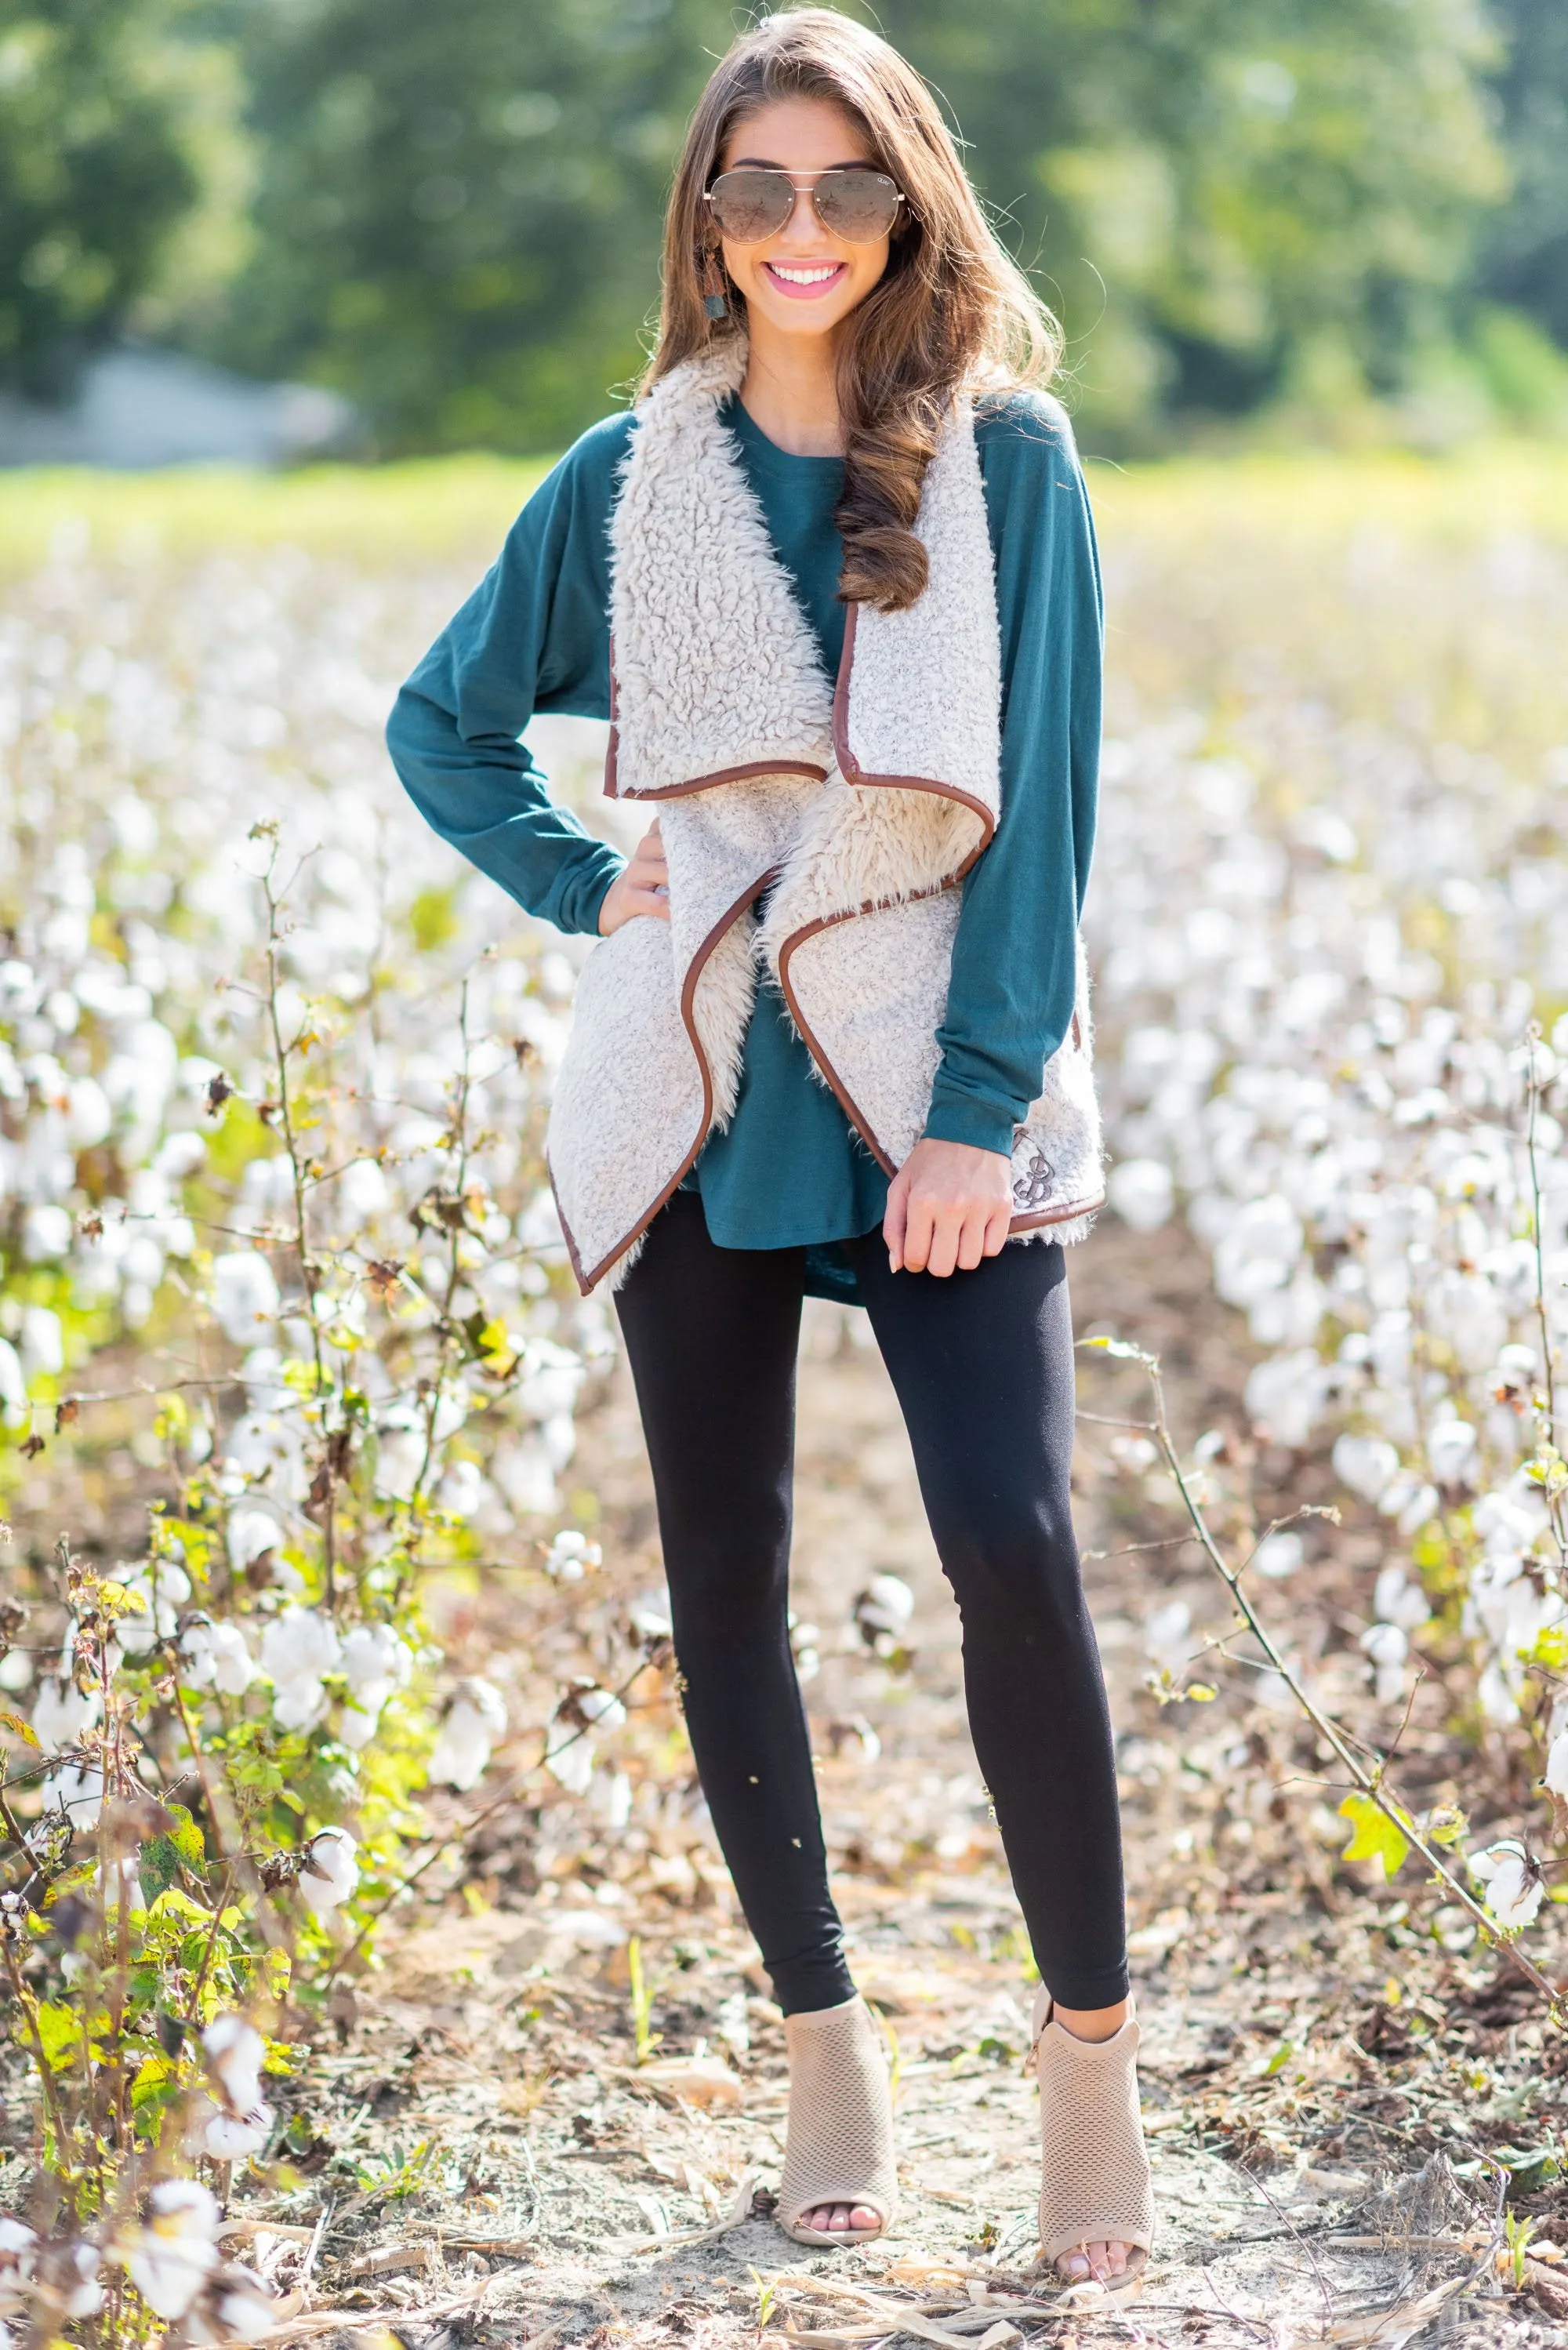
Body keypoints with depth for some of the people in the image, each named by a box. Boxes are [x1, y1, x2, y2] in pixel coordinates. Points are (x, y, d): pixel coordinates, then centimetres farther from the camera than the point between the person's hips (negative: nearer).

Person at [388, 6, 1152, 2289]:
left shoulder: (1010, 460, -2)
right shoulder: (627, 480, 4)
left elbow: (1043, 801, -5)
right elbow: (445, 724, 18)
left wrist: (981, 1110, -11)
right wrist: (585, 886, 2)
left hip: (943, 1099, -2)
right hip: (695, 1096, 3)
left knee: (1014, 1545, -16)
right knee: (724, 1579, 5)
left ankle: (1090, 2046, -1)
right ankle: (823, 2032, 21)